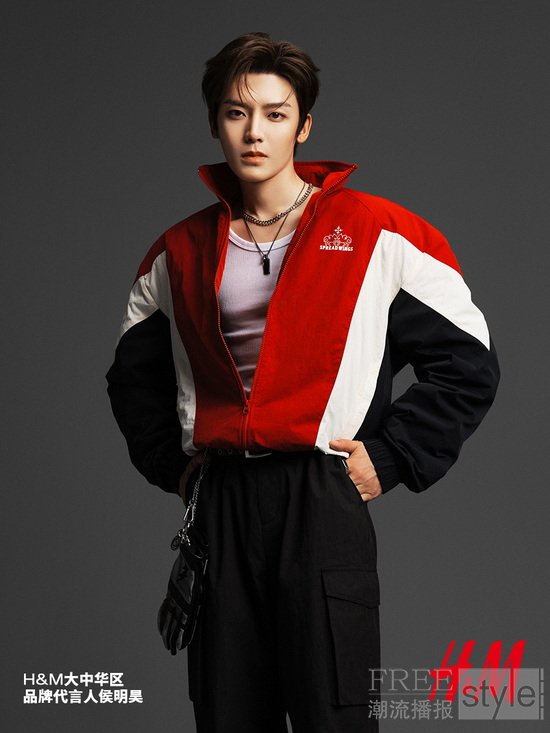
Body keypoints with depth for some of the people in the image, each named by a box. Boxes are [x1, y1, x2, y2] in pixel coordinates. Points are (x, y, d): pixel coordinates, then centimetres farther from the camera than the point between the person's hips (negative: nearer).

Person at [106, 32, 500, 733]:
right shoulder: (180, 253, 11)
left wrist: (387, 459, -5)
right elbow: (134, 376, 25)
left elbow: (468, 365, 0)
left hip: (324, 507, -4)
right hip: (219, 509, 4)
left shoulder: (379, 235, -2)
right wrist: (172, 462, 12)